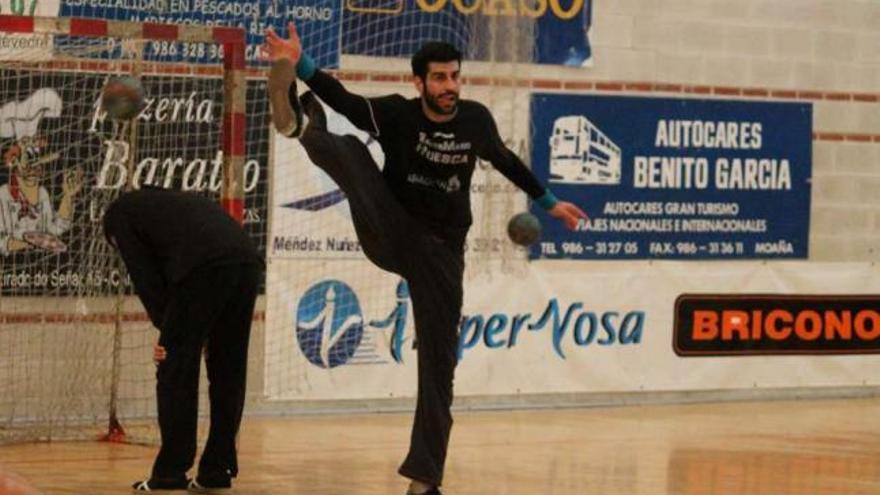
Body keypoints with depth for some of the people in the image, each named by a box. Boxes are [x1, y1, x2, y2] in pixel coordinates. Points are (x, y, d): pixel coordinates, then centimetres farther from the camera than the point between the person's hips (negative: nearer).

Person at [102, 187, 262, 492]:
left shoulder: (120, 212, 21)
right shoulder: (174, 202, 39)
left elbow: (144, 275, 9)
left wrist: (165, 326, 12)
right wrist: (173, 331, 22)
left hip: (204, 268, -7)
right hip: (246, 262, 7)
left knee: (175, 373, 3)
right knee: (227, 373, 16)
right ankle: (218, 470, 19)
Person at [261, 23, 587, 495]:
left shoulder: (476, 120, -1)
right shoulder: (398, 114, -11)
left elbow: (505, 159, 19)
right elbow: (343, 99, -28)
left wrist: (547, 201, 31)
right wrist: (300, 66, -47)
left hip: (440, 252, 2)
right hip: (390, 235, -2)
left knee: (438, 366, -1)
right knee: (351, 149, -26)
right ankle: (300, 123, -60)